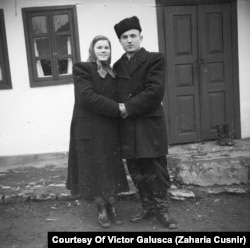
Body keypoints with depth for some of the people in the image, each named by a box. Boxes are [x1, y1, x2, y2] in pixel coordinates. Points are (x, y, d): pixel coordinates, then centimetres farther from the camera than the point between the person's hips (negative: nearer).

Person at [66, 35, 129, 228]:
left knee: (111, 168, 10)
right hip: (89, 129, -5)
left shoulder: (113, 73, 11)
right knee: (95, 169, 4)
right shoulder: (82, 69, -7)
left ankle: (112, 206, 23)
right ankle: (101, 209, 19)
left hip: (110, 129, 5)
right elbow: (87, 97, -18)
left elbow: (116, 97, 13)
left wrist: (120, 109, -9)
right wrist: (117, 109, -19)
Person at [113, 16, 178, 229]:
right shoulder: (117, 66, 14)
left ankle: (161, 208, 22)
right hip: (127, 128, 5)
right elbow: (118, 95, 16)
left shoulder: (155, 60, -2)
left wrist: (128, 107, -14)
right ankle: (148, 206, 28)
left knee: (156, 169, 5)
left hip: (150, 126, -4)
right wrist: (119, 109, -3)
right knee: (137, 172, 11)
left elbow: (155, 92, -13)